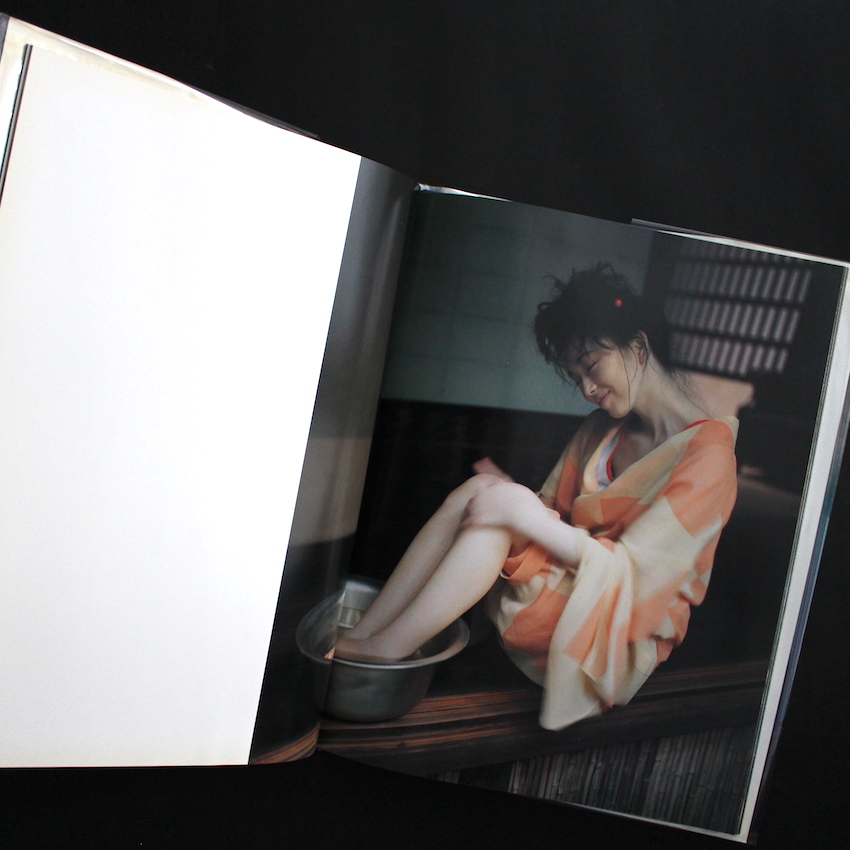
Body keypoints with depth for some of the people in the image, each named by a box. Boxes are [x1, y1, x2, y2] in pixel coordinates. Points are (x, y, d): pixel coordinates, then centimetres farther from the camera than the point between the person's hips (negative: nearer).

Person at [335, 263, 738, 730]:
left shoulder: (708, 451, -13)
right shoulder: (602, 429, 13)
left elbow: (629, 572, -19)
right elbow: (552, 512, 10)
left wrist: (531, 515, -27)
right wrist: (510, 492, -11)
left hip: (621, 635, -7)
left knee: (493, 503, -27)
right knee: (477, 491, -17)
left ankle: (383, 650, -20)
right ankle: (356, 638, -18)